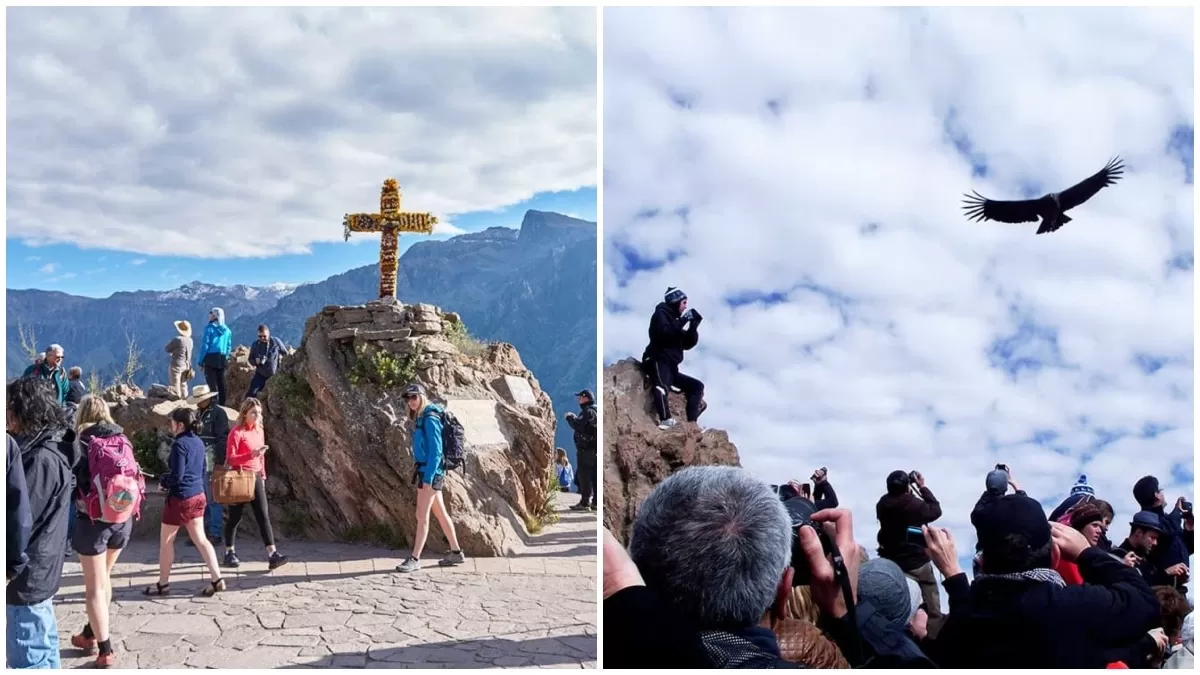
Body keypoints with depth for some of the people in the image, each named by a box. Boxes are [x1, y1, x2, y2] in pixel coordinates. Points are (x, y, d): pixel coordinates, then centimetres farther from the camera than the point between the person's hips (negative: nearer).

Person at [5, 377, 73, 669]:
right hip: (39, 569, 10)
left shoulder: (41, 459, -21)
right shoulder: (46, 450, 10)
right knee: (42, 648, 19)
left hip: (27, 574, -10)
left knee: (27, 658, -2)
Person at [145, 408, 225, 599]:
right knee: (200, 538, 10)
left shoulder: (179, 444, -17)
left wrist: (162, 479, -1)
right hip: (198, 495, 8)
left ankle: (163, 583, 18)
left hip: (181, 497, -8)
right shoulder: (198, 442, 8)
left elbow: (177, 476, -20)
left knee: (166, 540, 8)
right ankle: (216, 579, 2)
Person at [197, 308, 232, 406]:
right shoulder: (227, 330, 9)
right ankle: (221, 404, 13)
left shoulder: (209, 328, -8)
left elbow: (205, 345, -9)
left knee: (212, 383, -2)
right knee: (221, 383, 10)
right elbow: (229, 347, 13)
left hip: (210, 358, -5)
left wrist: (200, 361, -4)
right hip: (222, 360, 5)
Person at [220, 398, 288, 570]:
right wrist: (251, 454, -28)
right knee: (235, 517, 6)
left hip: (255, 477, 6)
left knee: (263, 516, -2)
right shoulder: (237, 432, -12)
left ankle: (273, 555, -7)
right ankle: (229, 553, 21)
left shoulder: (259, 431, 9)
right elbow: (230, 458, -16)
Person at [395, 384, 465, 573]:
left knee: (422, 515, -6)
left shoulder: (430, 419, -15)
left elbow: (436, 450, -19)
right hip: (426, 471, 10)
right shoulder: (421, 418, 13)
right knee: (440, 513, 15)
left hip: (430, 472, -10)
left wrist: (428, 478, -22)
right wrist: (426, 475, 16)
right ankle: (456, 552, 23)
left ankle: (415, 559, -3)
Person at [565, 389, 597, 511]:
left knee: (584, 475, -7)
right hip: (594, 448, 9)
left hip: (586, 448, -9)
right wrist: (575, 417, 15)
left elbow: (578, 425, -23)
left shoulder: (588, 411, -14)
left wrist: (570, 417, -7)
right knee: (594, 475, 10)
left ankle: (585, 502, -7)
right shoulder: (595, 410, 17)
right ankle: (596, 502, 13)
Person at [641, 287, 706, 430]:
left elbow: (688, 344, 16)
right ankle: (666, 421, -51)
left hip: (671, 366, 9)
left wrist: (693, 327, 3)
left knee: (697, 386, 7)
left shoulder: (676, 320, 21)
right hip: (658, 361, -9)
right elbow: (665, 333, -20)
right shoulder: (661, 313, 1)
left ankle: (691, 423, -6)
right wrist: (682, 322, -15)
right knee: (663, 386, -35)